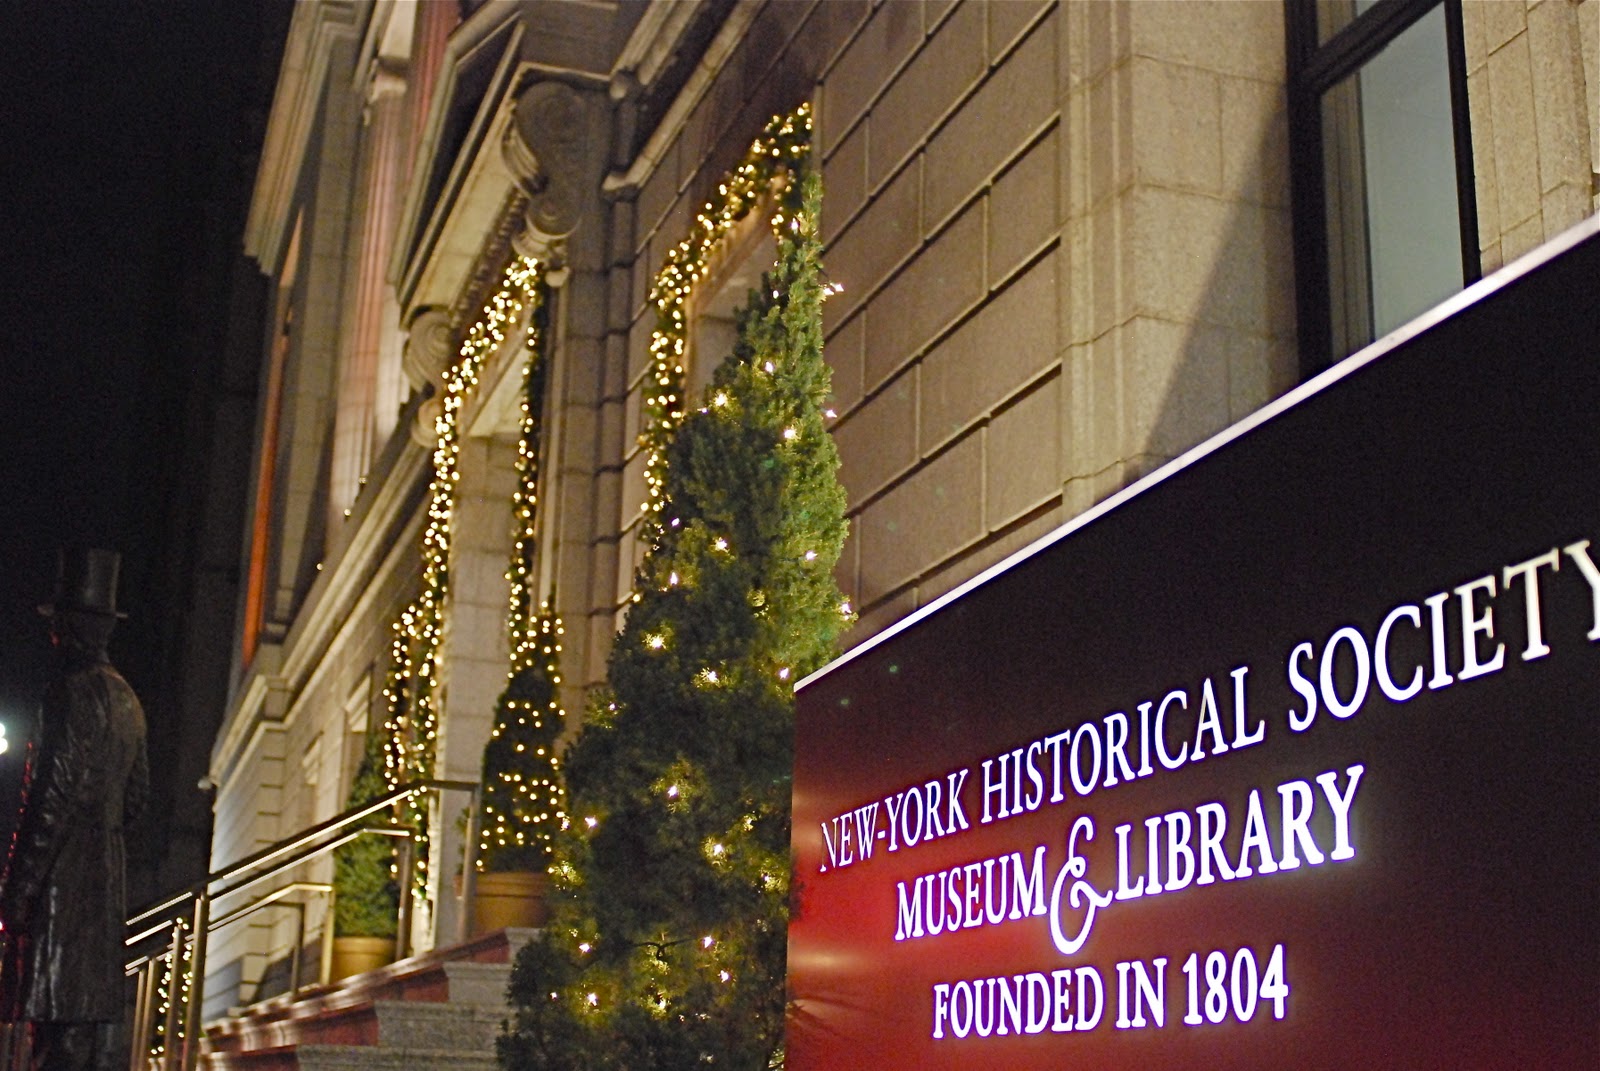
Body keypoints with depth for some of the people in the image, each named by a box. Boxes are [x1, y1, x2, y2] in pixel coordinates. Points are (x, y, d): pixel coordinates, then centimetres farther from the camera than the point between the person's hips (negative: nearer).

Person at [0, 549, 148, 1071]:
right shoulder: (125, 698, 15)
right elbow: (135, 794, 21)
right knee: (95, 1015, 11)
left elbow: (54, 797, -16)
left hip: (63, 875, -9)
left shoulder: (72, 690, -11)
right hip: (108, 872, 9)